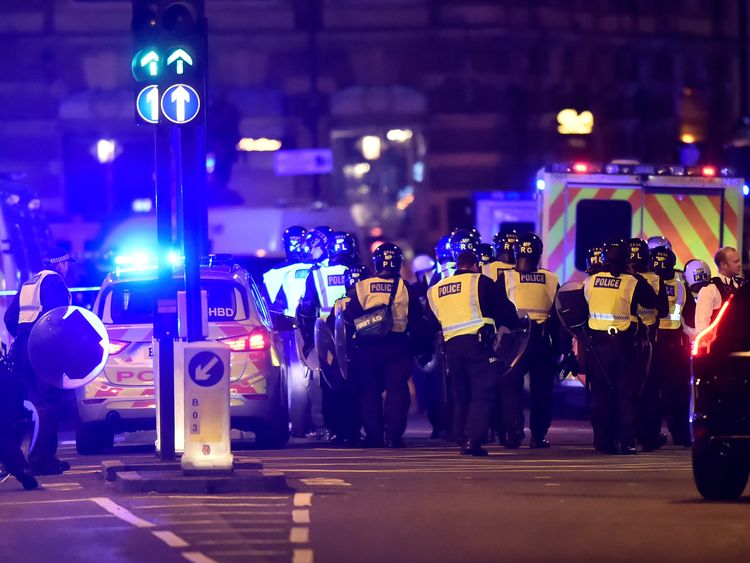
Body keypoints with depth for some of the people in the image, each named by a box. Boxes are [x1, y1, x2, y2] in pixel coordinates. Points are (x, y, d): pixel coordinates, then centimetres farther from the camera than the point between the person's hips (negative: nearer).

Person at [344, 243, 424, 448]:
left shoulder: (360, 287, -1)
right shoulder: (406, 289, -1)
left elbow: (348, 317, -1)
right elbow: (417, 320, 4)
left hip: (366, 347, 1)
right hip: (397, 345, -1)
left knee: (369, 391, 8)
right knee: (396, 390, 1)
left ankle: (374, 436, 5)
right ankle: (393, 436, -6)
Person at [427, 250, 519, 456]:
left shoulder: (435, 290, 18)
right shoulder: (480, 282, 1)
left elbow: (433, 323, 22)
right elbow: (505, 310, 4)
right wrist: (515, 324, 21)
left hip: (451, 346, 5)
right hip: (478, 343, -5)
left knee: (461, 396, 15)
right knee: (483, 394, -8)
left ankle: (463, 441, 16)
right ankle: (473, 440, -21)